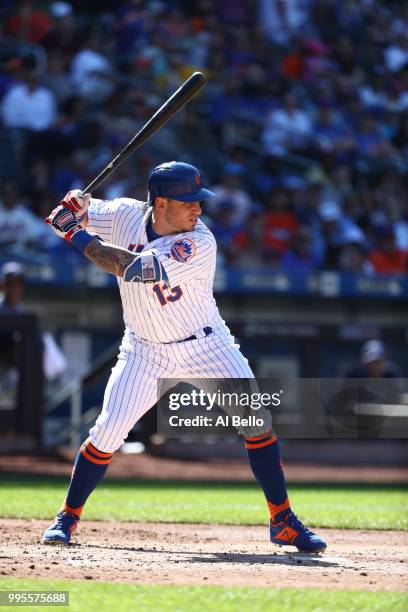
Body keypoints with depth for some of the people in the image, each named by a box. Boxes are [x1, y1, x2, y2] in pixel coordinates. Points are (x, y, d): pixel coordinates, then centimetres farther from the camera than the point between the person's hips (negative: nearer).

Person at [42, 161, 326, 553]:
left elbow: (135, 268, -35)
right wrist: (76, 205, -21)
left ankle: (283, 521, -1)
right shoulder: (126, 215, -11)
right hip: (145, 352, 2)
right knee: (107, 432, -6)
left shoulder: (199, 244, -25)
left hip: (207, 347, -2)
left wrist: (78, 238, -30)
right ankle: (68, 516, 14)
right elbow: (80, 214, 5)